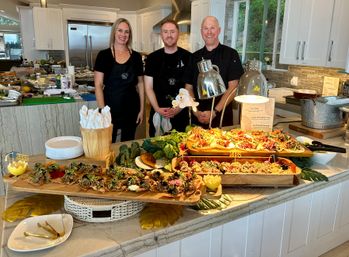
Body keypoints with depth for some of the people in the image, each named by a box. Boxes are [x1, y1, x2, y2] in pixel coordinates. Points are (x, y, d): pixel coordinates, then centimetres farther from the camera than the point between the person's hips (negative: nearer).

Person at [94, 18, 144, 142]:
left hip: (131, 109, 3)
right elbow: (98, 85, -6)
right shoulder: (104, 55, -3)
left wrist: (141, 109, 5)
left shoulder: (136, 56, 5)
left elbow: (140, 84, 10)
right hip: (111, 108, -3)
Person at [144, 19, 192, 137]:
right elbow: (149, 88, 1)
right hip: (158, 113, 1)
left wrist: (180, 107, -12)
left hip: (181, 114, 0)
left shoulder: (188, 57, -1)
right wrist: (157, 109, -13)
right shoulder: (152, 58, 1)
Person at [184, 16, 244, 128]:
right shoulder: (195, 57, 7)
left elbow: (232, 87, -9)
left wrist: (215, 112, -16)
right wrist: (196, 112, -8)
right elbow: (189, 88, 6)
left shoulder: (230, 54, -3)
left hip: (222, 118, -2)